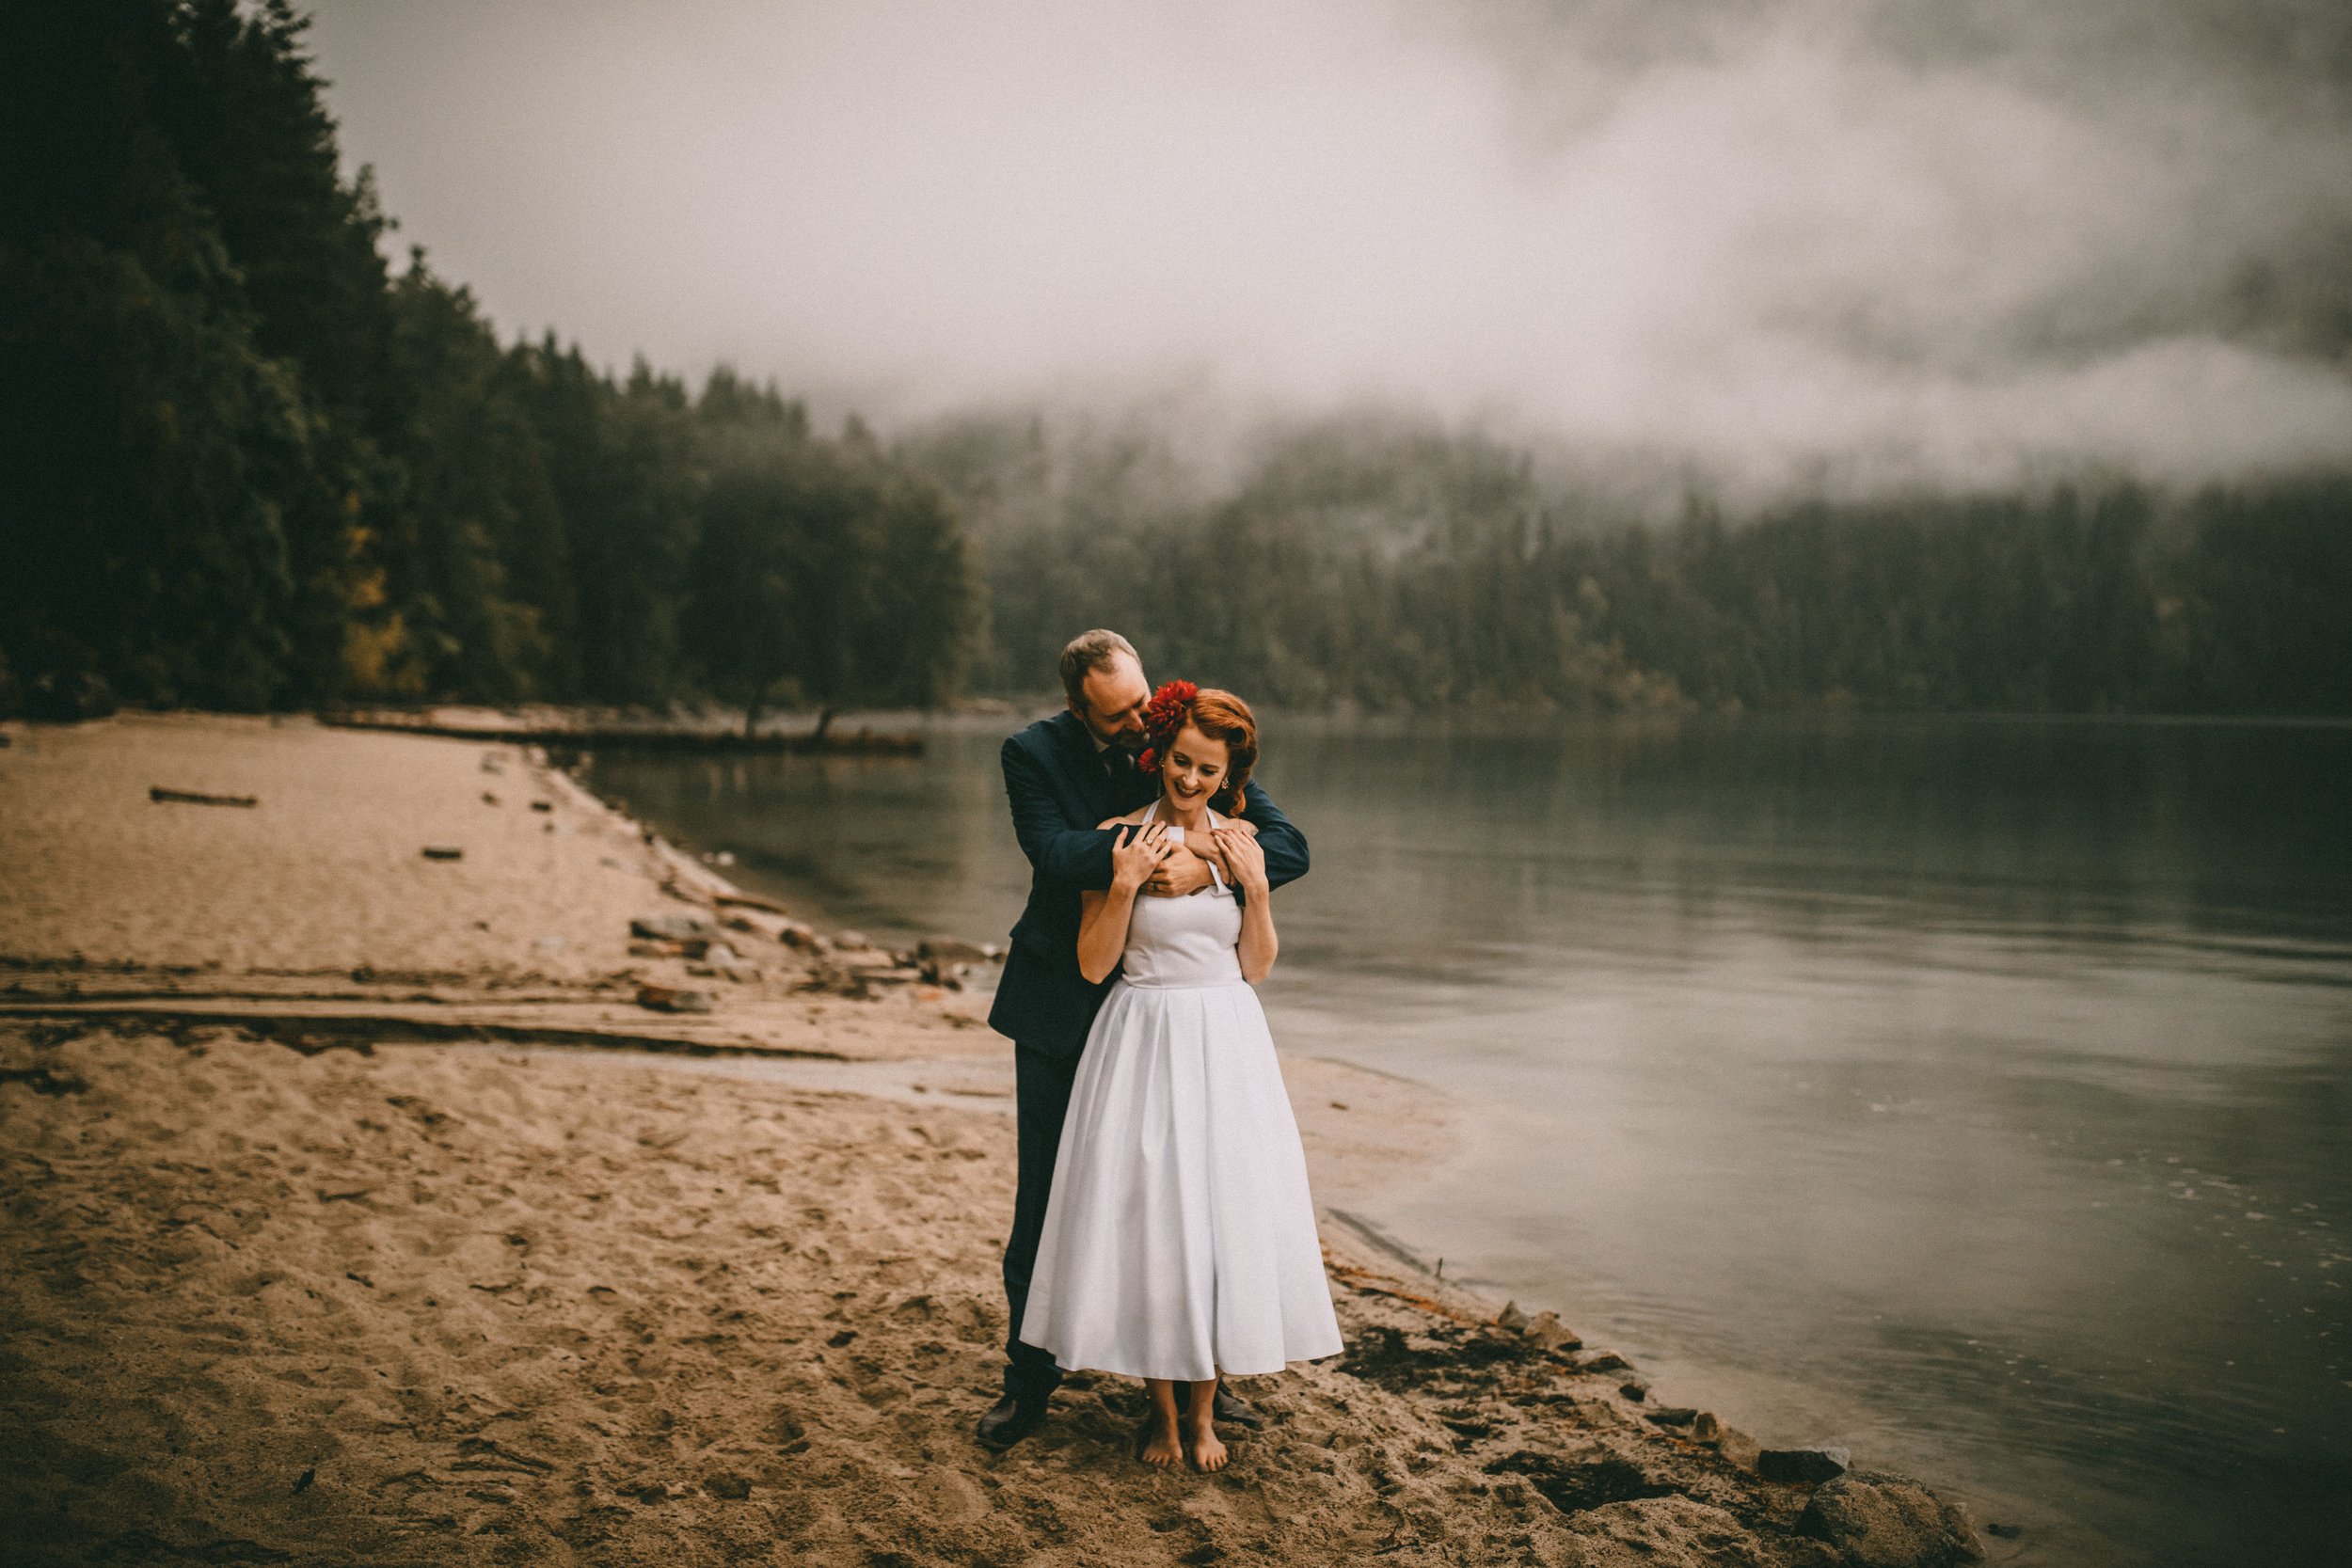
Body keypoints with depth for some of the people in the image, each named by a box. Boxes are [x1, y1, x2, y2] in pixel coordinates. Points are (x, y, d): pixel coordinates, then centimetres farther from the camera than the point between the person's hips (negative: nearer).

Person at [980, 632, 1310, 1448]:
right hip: (1061, 1004, -1)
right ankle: (1030, 1375, 21)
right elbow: (1051, 847, -24)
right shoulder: (1033, 753, -8)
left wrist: (1202, 867, -29)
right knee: (1043, 1197, 6)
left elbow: (1289, 847, -12)